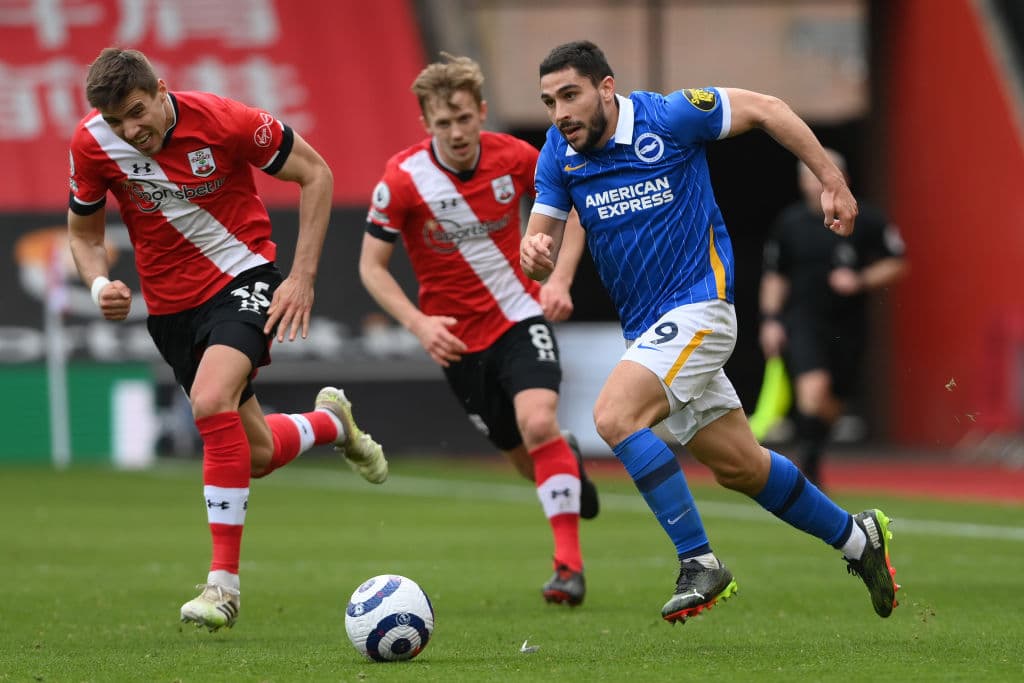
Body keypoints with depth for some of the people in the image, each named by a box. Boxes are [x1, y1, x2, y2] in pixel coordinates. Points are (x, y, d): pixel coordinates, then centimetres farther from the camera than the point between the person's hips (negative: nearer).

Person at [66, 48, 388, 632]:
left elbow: (315, 174, -8)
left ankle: (224, 583, -23)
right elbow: (84, 232, 5)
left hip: (243, 278, -4)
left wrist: (303, 277, -12)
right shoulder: (92, 144, -12)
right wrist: (100, 283, -17)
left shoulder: (224, 121, -21)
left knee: (212, 402, -30)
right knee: (257, 455, 7)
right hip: (170, 303, 4)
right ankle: (331, 420, 44)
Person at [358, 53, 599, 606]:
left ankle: (569, 564, -20)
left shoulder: (514, 158, -12)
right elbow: (371, 266, -8)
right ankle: (570, 462, 48)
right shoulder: (403, 179, -17)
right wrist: (418, 323, -22)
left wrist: (560, 279, -8)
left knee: (538, 422, -26)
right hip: (457, 339, 0)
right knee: (528, 460, 8)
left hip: (521, 317, 0)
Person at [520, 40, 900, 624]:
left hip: (698, 306, -7)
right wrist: (536, 254, -23)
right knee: (738, 465, 15)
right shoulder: (559, 156, 0)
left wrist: (833, 181, -3)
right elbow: (540, 251, 2)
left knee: (615, 416, -26)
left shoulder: (669, 117, -15)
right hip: (647, 328, 7)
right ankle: (858, 538, 34)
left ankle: (700, 562, -20)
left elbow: (766, 109, -4)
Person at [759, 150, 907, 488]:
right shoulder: (789, 222, 2)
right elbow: (775, 276, 13)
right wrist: (771, 319, 4)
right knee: (814, 387, -26)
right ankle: (808, 465, -20)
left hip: (848, 326, 1)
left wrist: (861, 280, -15)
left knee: (832, 405, 10)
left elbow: (897, 266, 1)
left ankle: (811, 465, 33)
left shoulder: (867, 220, -2)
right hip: (803, 321, -1)